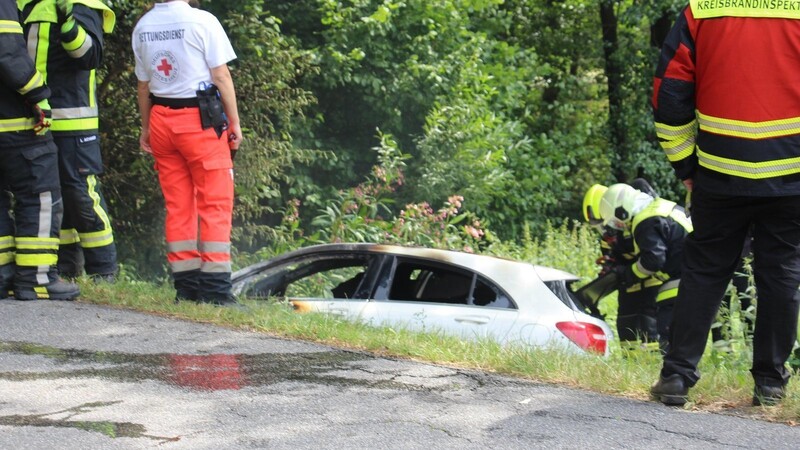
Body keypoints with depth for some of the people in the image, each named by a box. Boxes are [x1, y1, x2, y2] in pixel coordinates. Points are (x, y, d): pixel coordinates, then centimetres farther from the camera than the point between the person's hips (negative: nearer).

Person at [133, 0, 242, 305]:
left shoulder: (142, 27, 7)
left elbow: (143, 84, 12)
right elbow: (220, 76, -9)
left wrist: (146, 128, 21)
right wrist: (234, 122, -2)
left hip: (161, 120, 5)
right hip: (201, 119, -5)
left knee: (177, 206, 9)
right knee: (216, 204, -2)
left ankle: (186, 285, 8)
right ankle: (215, 288, -6)